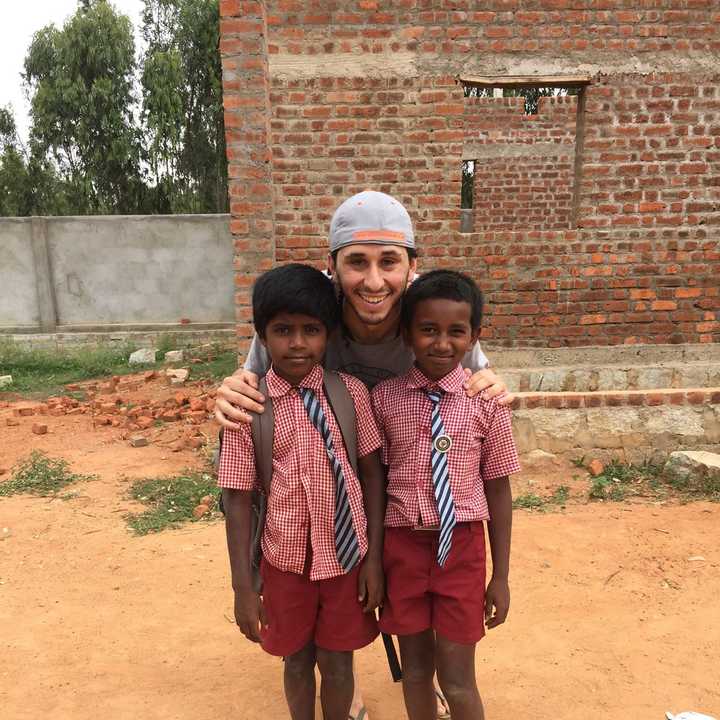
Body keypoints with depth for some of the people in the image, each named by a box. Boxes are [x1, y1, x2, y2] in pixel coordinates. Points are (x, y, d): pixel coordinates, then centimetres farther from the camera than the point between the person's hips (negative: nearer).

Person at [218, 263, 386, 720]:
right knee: (297, 661, 21)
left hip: (346, 554, 0)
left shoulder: (351, 393, -10)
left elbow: (372, 474, -4)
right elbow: (238, 497, -9)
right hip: (286, 558, 0)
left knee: (337, 662, 18)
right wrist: (243, 585, -8)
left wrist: (374, 558, -4)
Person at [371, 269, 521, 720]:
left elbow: (498, 489, -2)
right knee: (416, 667, 19)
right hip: (402, 544, 1)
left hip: (461, 546, -1)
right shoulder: (385, 397, -8)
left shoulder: (486, 403, -9)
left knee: (457, 679, 9)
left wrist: (501, 577, 2)